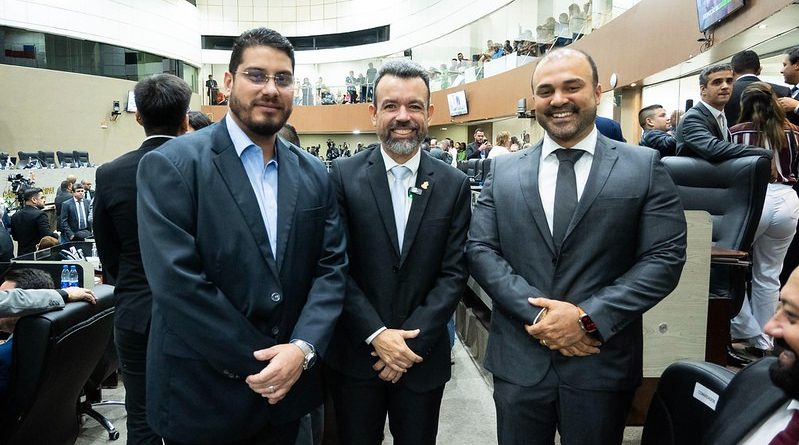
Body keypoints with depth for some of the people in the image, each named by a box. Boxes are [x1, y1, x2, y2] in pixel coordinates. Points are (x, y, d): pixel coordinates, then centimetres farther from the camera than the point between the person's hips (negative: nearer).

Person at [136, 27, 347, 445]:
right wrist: (259, 362, -16)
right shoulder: (170, 165, -11)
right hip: (202, 396, -4)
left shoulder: (314, 175, 3)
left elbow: (331, 268, 0)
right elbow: (176, 282, -18)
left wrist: (302, 349, -15)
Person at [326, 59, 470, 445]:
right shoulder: (344, 175, -6)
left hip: (423, 357, 1)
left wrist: (411, 341, -11)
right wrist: (377, 335, -14)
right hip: (356, 354, -1)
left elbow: (453, 273, -4)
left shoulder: (454, 185, -1)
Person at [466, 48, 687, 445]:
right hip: (518, 360, 2)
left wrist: (588, 318, -16)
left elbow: (665, 258, -6)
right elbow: (480, 249, -2)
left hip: (603, 364, -1)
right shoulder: (503, 170, 4)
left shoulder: (645, 167, -1)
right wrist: (537, 314, -14)